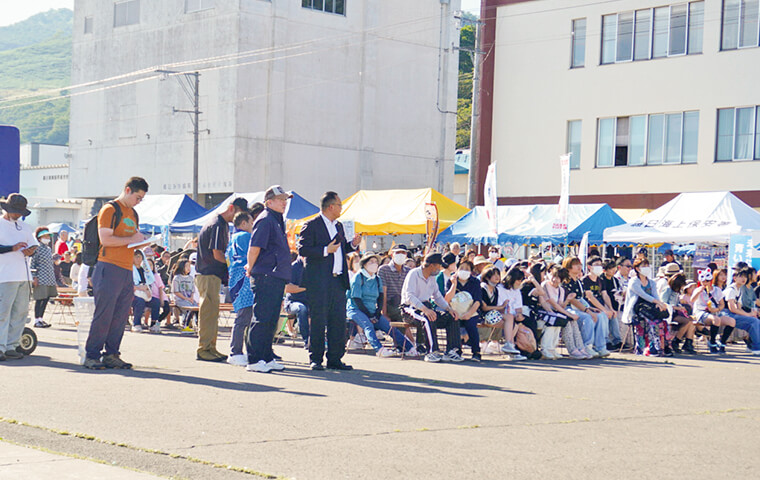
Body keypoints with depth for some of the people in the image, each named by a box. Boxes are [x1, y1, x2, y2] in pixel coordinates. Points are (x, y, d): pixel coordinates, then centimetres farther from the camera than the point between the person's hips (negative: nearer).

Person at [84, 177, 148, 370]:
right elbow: (105, 239, -15)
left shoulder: (133, 213, 22)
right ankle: (92, 356, -2)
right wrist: (131, 239, -12)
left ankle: (111, 355, 11)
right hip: (109, 268, -8)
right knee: (103, 314, -8)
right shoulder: (110, 210, -5)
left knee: (121, 316, 6)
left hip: (127, 271, 8)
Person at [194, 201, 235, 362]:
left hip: (213, 275, 10)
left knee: (212, 313, 13)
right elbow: (217, 255, -18)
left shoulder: (222, 225, 18)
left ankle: (210, 348, 17)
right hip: (209, 275, -10)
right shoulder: (218, 225, -14)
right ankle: (203, 350, -6)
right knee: (209, 312, -9)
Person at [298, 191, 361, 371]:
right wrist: (325, 250, -19)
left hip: (338, 281, 7)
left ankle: (335, 359, 12)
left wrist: (352, 244, 8)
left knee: (339, 321, 5)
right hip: (318, 282, -7)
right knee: (318, 321, -3)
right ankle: (316, 359, 5)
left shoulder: (338, 226, 19)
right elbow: (302, 250, -12)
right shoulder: (311, 226, -5)